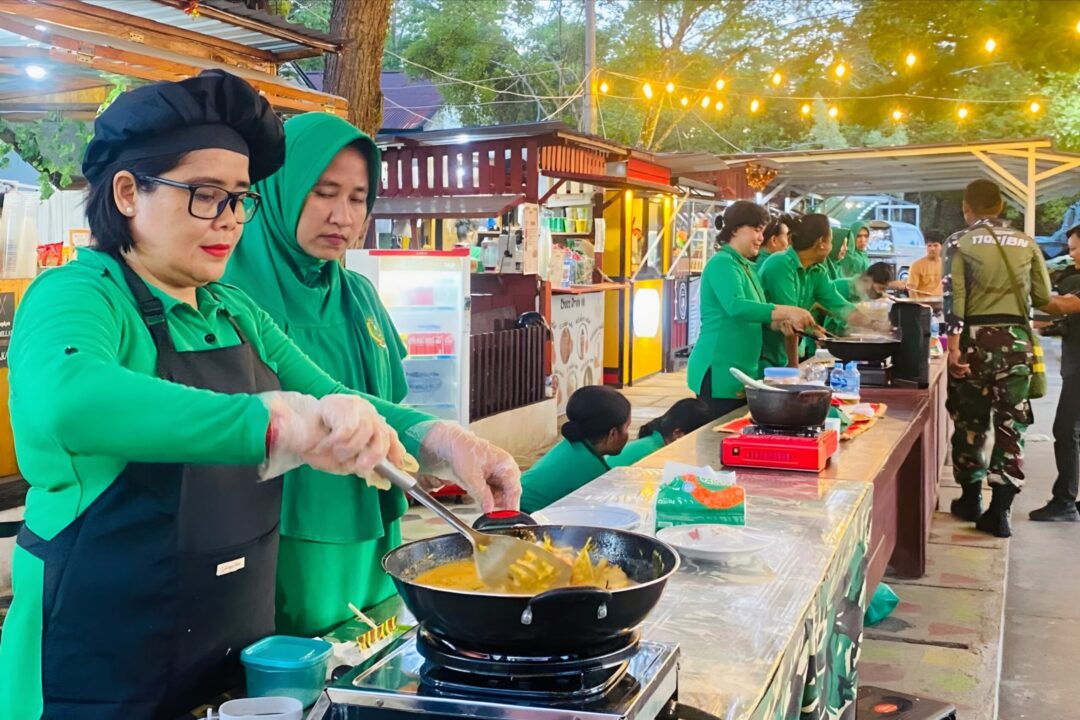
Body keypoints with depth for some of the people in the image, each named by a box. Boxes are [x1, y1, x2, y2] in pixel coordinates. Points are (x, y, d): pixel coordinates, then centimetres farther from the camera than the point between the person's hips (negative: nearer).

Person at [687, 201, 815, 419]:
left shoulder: (746, 267, 15)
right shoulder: (722, 263, -13)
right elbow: (736, 306, -28)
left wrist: (779, 323, -2)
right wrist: (786, 311, -31)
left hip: (744, 372, 9)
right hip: (720, 371, -9)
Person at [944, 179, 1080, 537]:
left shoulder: (959, 242, -1)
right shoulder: (1026, 243, 6)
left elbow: (954, 299, -10)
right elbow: (1043, 299, 6)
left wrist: (953, 346, -12)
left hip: (975, 339, -1)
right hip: (1015, 340, 2)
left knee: (969, 423, 13)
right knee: (1010, 426, 5)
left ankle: (971, 499, 23)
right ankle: (1000, 511, 2)